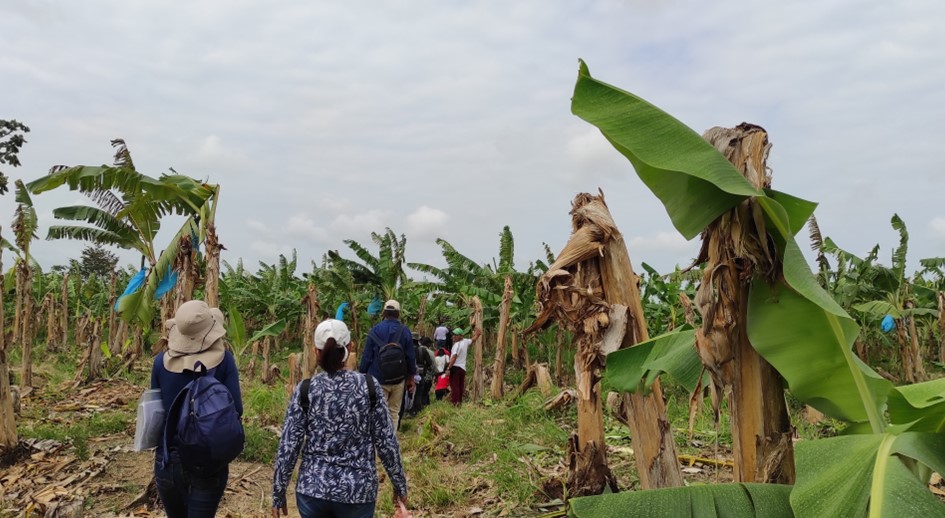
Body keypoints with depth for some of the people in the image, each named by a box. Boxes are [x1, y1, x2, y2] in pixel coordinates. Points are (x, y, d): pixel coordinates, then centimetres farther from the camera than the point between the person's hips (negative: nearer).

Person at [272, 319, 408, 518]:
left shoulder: (305, 390, -7)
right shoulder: (369, 386, -8)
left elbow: (288, 447, -6)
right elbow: (386, 442, -5)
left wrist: (278, 494, 6)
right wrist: (400, 485, 7)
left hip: (312, 489, 1)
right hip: (358, 491, -1)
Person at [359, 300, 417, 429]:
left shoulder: (375, 330, -5)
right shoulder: (405, 331, -2)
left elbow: (367, 356, -4)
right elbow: (411, 356, 1)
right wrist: (411, 377, 11)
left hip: (378, 379, -2)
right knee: (394, 412, 14)